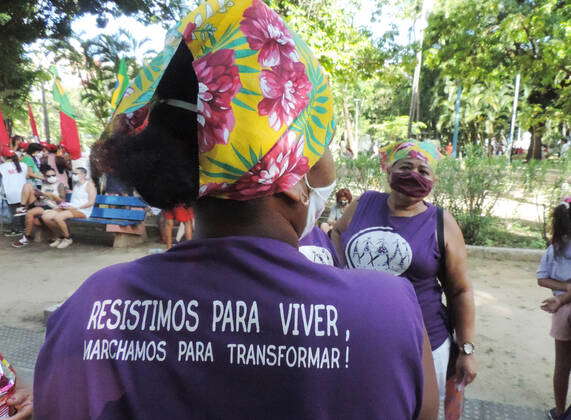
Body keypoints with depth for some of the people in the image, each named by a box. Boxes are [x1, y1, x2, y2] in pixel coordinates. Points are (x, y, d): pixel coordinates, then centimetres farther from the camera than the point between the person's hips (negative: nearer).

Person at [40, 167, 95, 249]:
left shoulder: (89, 184, -2)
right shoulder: (75, 185, 23)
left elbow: (91, 202, -11)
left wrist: (76, 207, -17)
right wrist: (64, 205, 7)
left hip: (82, 211, -8)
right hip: (70, 208, 8)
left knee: (57, 217, -32)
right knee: (45, 216, -12)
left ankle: (68, 238, -10)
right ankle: (59, 237, 4)